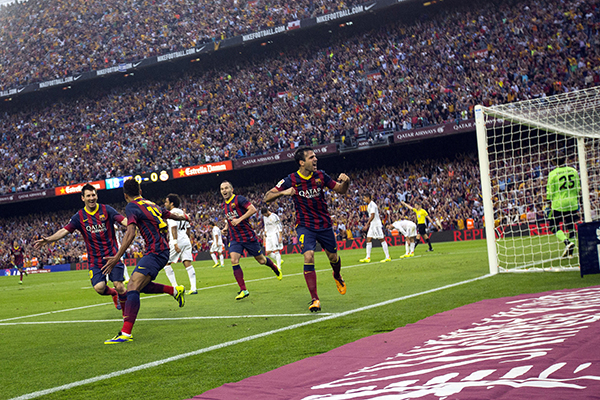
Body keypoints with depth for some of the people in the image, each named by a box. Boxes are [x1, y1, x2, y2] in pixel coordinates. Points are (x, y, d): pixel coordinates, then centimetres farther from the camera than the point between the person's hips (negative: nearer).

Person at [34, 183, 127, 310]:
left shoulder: (106, 210, -1)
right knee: (99, 287, -18)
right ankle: (113, 293, 19)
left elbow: (124, 221, -9)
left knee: (119, 286, -11)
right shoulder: (79, 217, 4)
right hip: (95, 259, 1)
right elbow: (64, 231, 0)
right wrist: (47, 240, -13)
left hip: (112, 256, -1)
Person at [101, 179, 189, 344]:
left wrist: (117, 257, -26)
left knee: (132, 287, -19)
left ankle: (126, 333, -30)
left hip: (155, 253, -9)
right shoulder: (151, 204, 18)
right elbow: (170, 215, 36)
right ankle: (175, 291, 27)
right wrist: (184, 217, 59)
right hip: (162, 251, 9)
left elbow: (130, 233, -20)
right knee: (140, 285, 21)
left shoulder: (131, 207, -5)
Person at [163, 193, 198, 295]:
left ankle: (175, 287, -1)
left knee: (166, 263, 5)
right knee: (188, 264, 3)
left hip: (177, 241, -7)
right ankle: (193, 288, -5)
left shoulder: (172, 213, -8)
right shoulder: (182, 212, 17)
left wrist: (175, 243, -26)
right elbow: (188, 229, 21)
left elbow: (174, 228, -20)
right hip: (186, 241, 8)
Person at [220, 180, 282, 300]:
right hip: (234, 239, 5)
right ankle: (243, 290, -14)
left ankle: (276, 269, 41)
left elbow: (253, 209, -21)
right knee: (234, 261, -16)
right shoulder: (223, 205, 11)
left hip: (248, 236, -5)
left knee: (261, 260, 7)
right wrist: (226, 226, 11)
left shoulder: (239, 199, -11)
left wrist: (239, 219, -26)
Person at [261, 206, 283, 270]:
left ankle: (279, 266, -7)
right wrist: (265, 235, 19)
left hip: (275, 235, -7)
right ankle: (279, 261, 19)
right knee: (268, 252, 1)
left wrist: (280, 236, -16)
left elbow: (279, 227, -11)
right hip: (268, 236, 7)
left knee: (276, 251, -10)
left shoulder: (274, 216, -10)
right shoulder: (264, 217, 13)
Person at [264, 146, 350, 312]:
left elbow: (341, 190, 6)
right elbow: (267, 197, -12)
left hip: (324, 224, 3)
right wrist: (283, 192, -30)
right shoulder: (290, 180, -12)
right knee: (309, 256, -21)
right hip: (305, 225, -3)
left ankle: (337, 276, 50)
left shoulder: (320, 176, -5)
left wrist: (345, 181, -17)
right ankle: (315, 299, -15)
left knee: (333, 257, 12)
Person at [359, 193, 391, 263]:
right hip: (372, 225, 10)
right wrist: (368, 224, 23)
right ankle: (368, 258, 7)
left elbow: (372, 216, -22)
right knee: (368, 239, 6)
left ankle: (388, 257, -5)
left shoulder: (372, 204, -14)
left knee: (381, 240, -7)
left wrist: (366, 225, -24)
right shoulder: (370, 204, 16)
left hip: (376, 225, -10)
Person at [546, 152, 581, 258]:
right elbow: (578, 187, 11)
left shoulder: (553, 173, -8)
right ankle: (570, 252, 10)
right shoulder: (573, 171, 4)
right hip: (572, 203, 4)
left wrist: (549, 205, 3)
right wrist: (577, 202, 21)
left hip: (558, 204, -4)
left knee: (554, 227, 5)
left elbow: (550, 191, -6)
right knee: (571, 227, 11)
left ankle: (567, 242, -17)